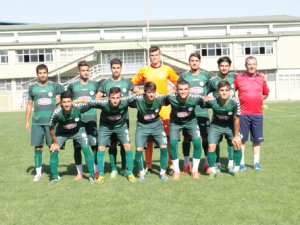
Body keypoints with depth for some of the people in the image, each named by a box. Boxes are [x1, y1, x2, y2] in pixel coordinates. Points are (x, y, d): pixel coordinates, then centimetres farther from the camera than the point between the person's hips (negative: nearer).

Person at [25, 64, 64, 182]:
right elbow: (29, 104, 13)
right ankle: (38, 172, 14)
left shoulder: (54, 86, 3)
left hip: (51, 121, -1)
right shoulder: (32, 87, 9)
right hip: (37, 122, 2)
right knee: (38, 147, 3)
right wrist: (27, 121, 11)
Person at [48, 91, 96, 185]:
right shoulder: (57, 113, -34)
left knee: (87, 150, -9)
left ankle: (92, 176, 9)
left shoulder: (78, 107, -34)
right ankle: (54, 177, 12)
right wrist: (55, 142, -8)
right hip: (62, 133, 0)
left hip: (78, 130, 0)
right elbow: (51, 128, -17)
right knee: (54, 151, -8)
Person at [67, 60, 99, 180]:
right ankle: (79, 172, 15)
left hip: (91, 119, 0)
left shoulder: (94, 84, 7)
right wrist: (77, 101, 3)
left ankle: (96, 170, 10)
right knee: (77, 146, 3)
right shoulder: (73, 86, 6)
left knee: (95, 145, -3)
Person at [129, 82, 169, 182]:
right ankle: (141, 173, 14)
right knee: (139, 149, -8)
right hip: (142, 126, -1)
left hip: (156, 124, 1)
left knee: (164, 147, -8)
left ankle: (163, 172, 11)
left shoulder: (160, 99, -23)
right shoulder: (138, 100, -26)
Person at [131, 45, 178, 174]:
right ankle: (148, 165, 11)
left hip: (164, 106, 0)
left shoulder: (167, 70, 6)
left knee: (169, 135, -2)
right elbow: (132, 85, 10)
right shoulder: (143, 71, 4)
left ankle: (171, 163, 6)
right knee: (149, 137, 3)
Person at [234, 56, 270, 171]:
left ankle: (256, 162, 21)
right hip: (243, 114, -3)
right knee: (241, 139, 1)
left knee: (257, 139, 9)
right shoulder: (239, 78, -1)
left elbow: (266, 93, 18)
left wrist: (257, 100, 6)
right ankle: (241, 162, 10)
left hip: (257, 114, 3)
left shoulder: (261, 78, 7)